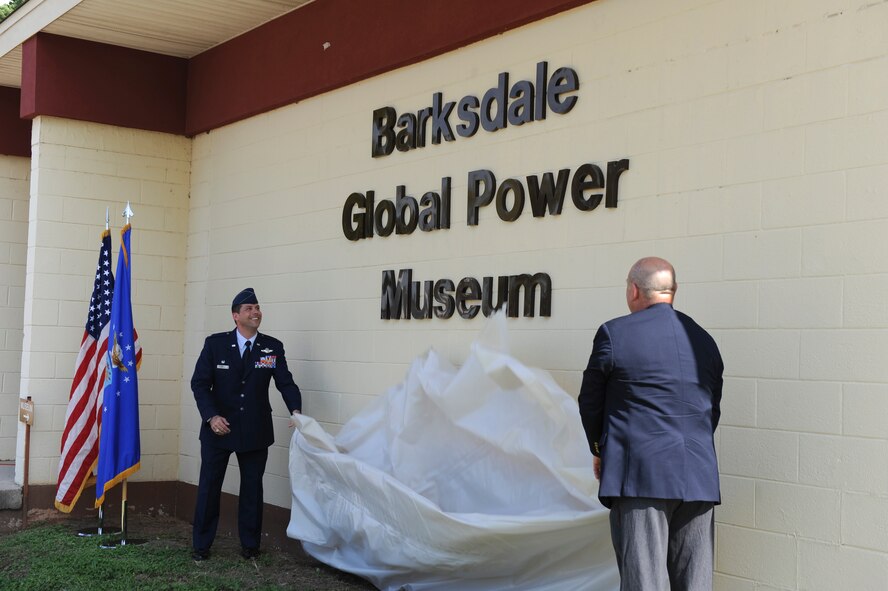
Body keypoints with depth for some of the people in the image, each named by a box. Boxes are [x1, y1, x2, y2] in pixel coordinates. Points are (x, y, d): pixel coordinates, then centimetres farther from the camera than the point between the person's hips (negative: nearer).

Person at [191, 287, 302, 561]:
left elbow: (286, 382, -6)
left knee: (252, 488, 10)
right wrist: (211, 416, -18)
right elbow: (200, 383, -5)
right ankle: (201, 544, 18)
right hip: (219, 428, -1)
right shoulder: (215, 343, -5)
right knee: (209, 486, 6)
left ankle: (250, 544, 23)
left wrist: (296, 410, -25)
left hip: (255, 432, 1)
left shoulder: (273, 347, -2)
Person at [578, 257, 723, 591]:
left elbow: (590, 402, 4)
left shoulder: (615, 333, -3)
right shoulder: (704, 340, 13)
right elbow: (712, 411, 16)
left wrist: (599, 451, 20)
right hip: (699, 478, 5)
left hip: (640, 476, -5)